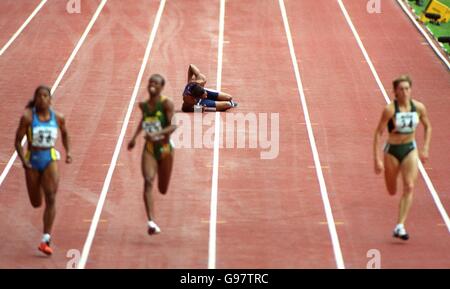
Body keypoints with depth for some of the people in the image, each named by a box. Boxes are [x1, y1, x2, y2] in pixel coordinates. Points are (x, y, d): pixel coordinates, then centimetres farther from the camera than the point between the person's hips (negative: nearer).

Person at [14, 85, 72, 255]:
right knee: (36, 203, 10)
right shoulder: (27, 117, -10)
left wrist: (68, 152, 4)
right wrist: (23, 160, -19)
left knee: (51, 199, -15)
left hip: (50, 159, 0)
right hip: (32, 160, 0)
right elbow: (18, 141, -6)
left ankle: (45, 241, -14)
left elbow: (65, 134, 18)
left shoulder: (58, 117, -2)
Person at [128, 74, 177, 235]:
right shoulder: (144, 105, 3)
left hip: (164, 148, -2)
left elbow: (173, 125, -23)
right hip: (149, 149, 2)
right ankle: (152, 222, -30)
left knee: (163, 190, 9)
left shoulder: (166, 104, -12)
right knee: (148, 181, -22)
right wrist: (135, 136, 20)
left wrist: (156, 134, -36)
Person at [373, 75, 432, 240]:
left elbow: (427, 127, 12)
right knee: (392, 192, 8)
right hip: (392, 150, -2)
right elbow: (378, 133, -14)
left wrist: (425, 149, 4)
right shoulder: (390, 109, -17)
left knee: (409, 187, -16)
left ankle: (400, 227, -18)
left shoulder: (419, 107, -6)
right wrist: (377, 159, -18)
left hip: (410, 150, 2)